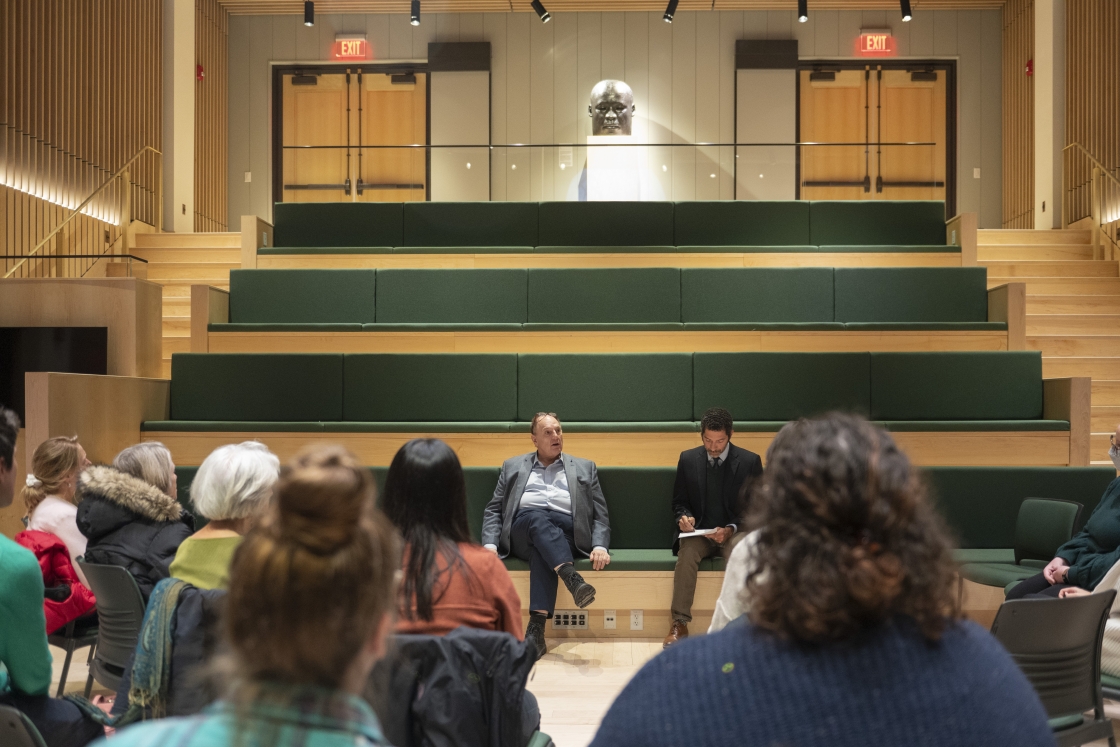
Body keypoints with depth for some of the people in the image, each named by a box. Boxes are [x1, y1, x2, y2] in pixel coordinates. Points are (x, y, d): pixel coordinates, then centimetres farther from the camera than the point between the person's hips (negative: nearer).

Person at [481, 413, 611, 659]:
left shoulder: (585, 468, 22)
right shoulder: (513, 467, 24)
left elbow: (600, 515, 15)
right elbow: (494, 511, 17)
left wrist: (600, 546, -6)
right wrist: (490, 544, -3)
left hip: (566, 532, 0)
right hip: (522, 531, 1)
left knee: (542, 551, -37)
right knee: (537, 517, -37)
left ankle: (536, 627, -48)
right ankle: (573, 579, -53)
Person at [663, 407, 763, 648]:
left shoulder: (750, 461, -2)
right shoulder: (688, 459, 5)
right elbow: (679, 502, 13)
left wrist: (731, 529, -16)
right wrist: (684, 517, -11)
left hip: (734, 533, -1)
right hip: (698, 531, 1)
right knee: (687, 553, -33)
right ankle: (679, 624, -30)